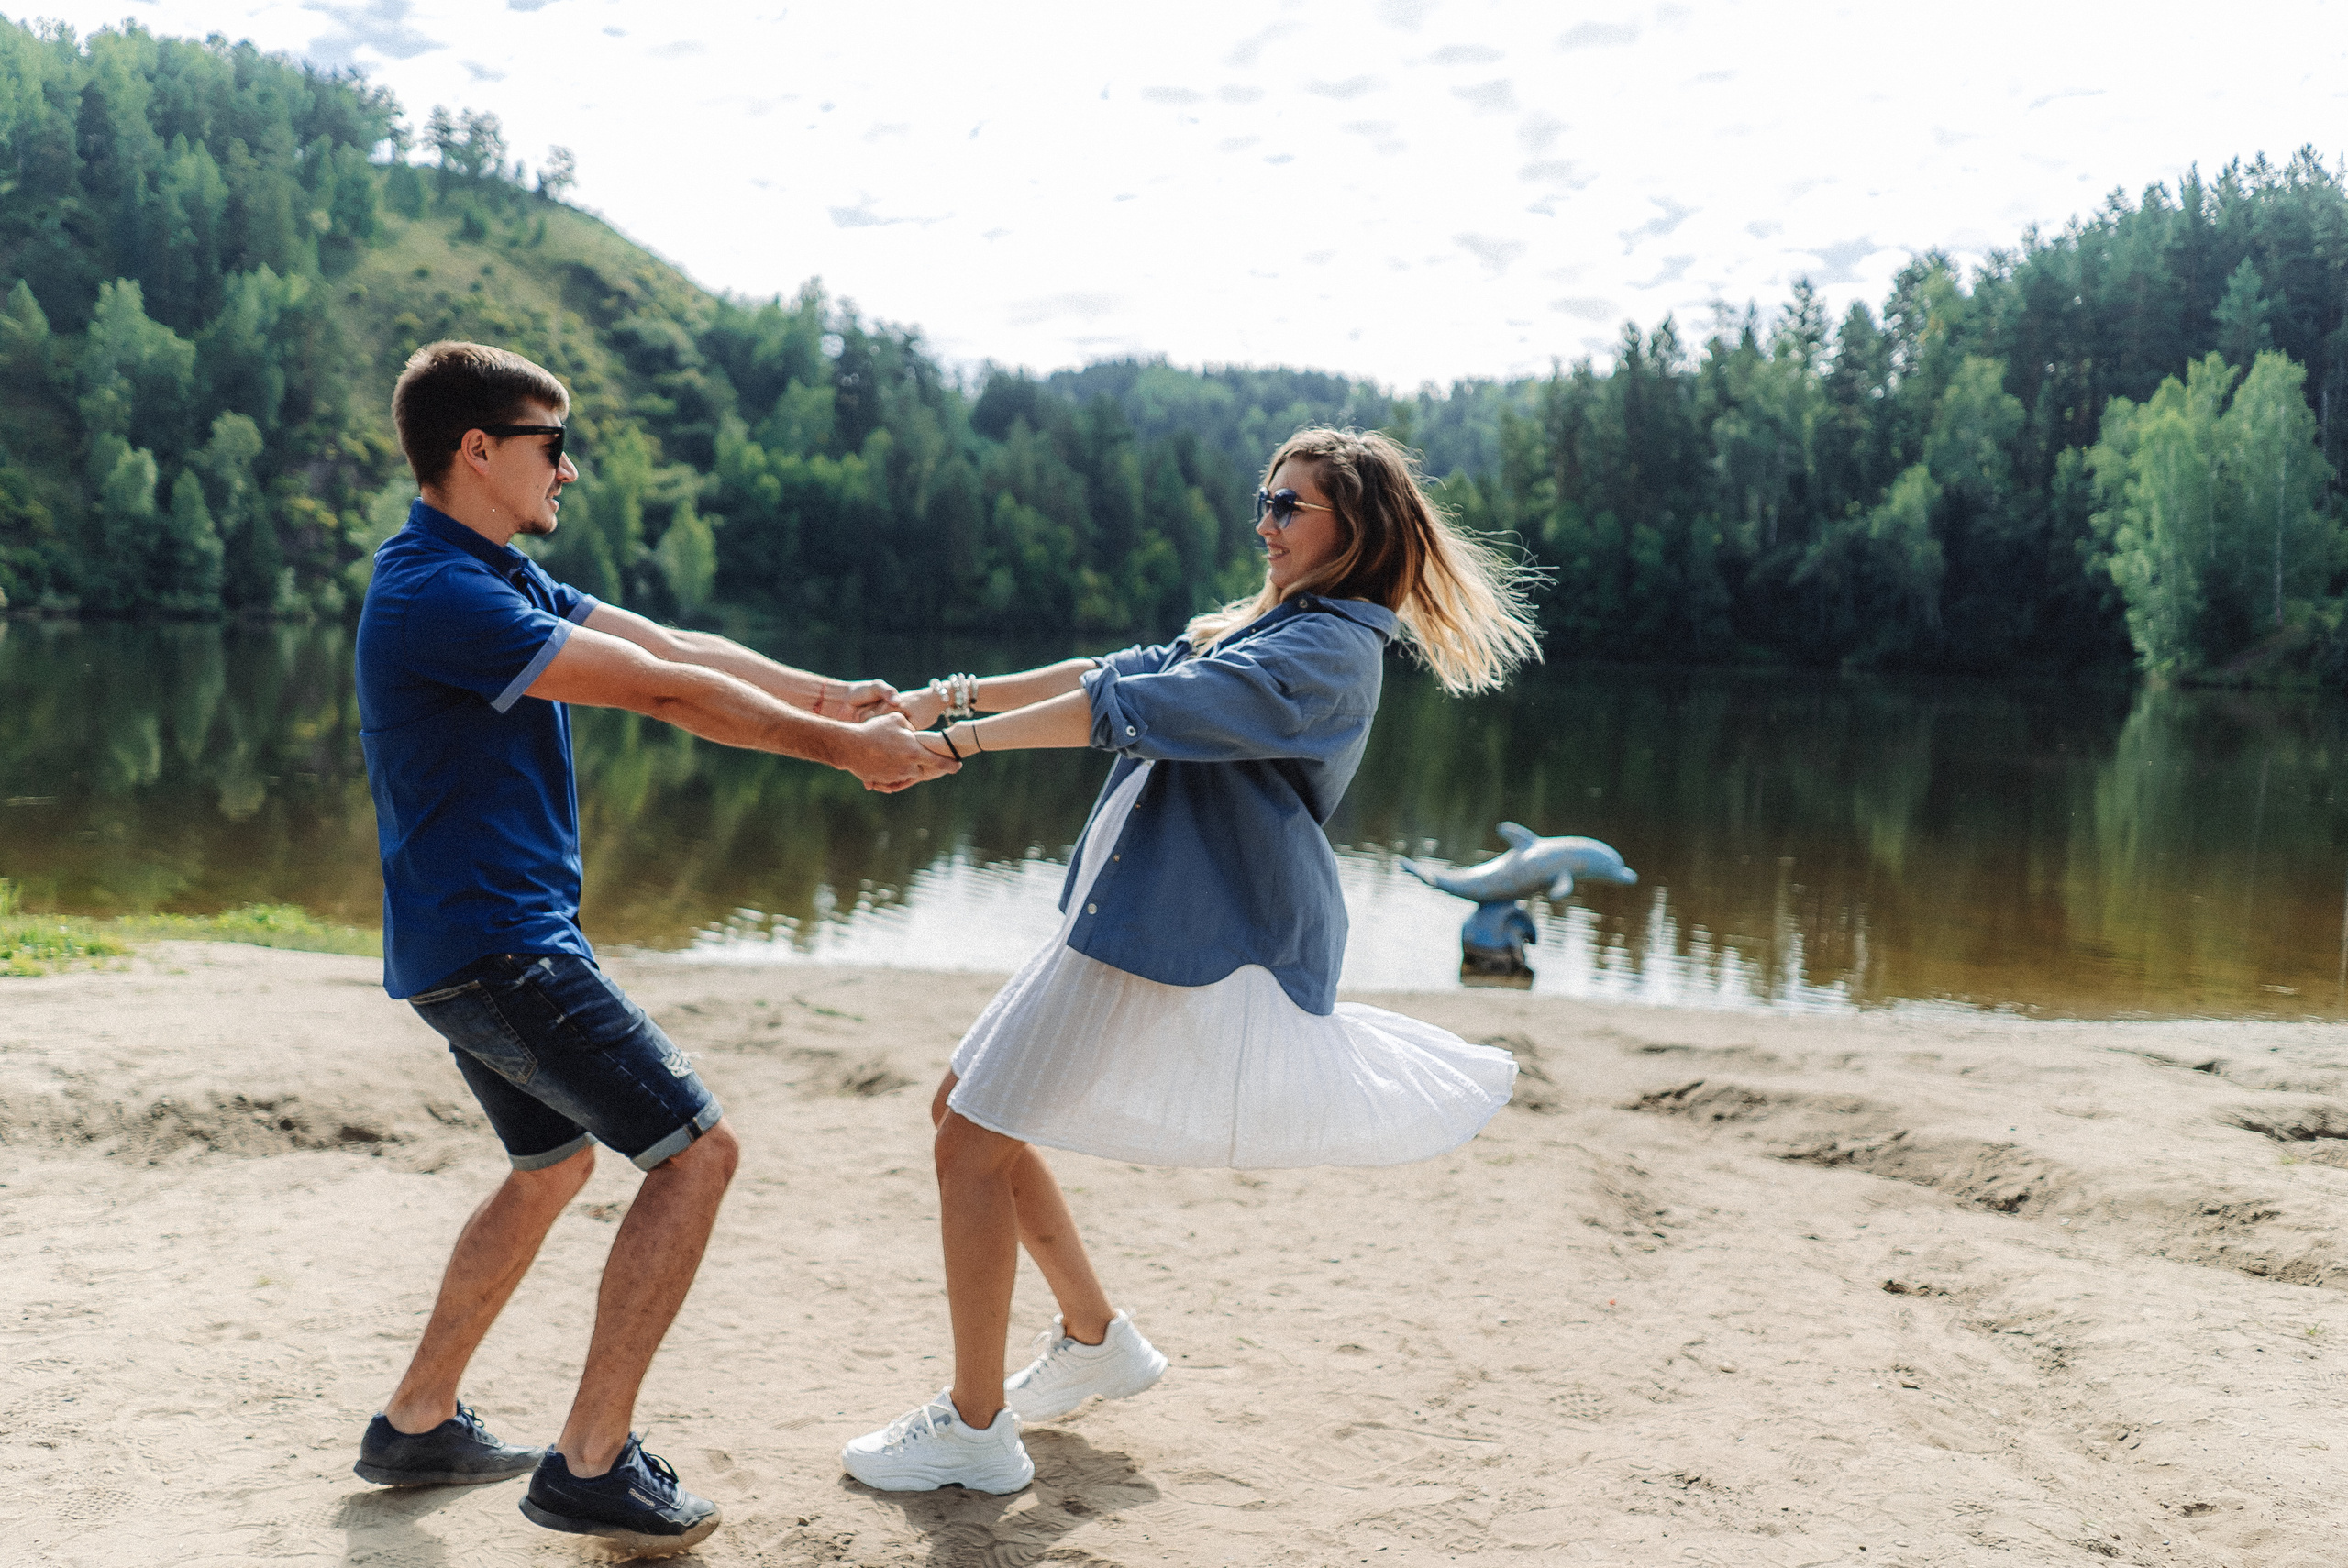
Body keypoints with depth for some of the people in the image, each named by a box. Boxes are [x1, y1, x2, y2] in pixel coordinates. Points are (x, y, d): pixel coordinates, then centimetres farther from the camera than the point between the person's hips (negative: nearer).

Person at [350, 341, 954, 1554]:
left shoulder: (499, 577, 12)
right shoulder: (439, 594, -21)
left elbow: (675, 644, 8)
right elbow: (665, 692, -20)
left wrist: (833, 696, 1)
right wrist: (840, 749, -15)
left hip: (476, 941, 11)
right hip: (493, 944, -11)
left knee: (554, 1163, 24)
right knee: (695, 1148, -8)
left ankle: (417, 1423, 33)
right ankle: (590, 1464, -2)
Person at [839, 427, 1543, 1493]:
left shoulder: (1325, 649, -15)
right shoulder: (1268, 629, 18)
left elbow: (1136, 706, -24)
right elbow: (1128, 670, 19)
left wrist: (959, 741, -26)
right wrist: (957, 692, 11)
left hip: (1170, 931, -10)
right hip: (1136, 912, 10)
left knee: (975, 1138, -7)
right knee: (968, 1113, 16)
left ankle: (974, 1430, 5)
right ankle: (1096, 1342, 29)